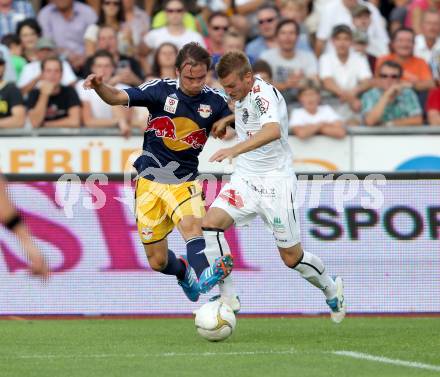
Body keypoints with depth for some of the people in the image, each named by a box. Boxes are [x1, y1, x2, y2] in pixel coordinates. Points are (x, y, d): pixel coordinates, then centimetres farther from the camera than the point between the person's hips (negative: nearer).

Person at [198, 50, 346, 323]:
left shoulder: (264, 94, -22)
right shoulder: (244, 94, 5)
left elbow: (273, 130, -44)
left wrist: (235, 150, -57)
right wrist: (228, 120, 13)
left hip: (275, 182, -7)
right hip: (245, 179, 7)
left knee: (292, 257, 2)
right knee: (211, 222, -18)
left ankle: (331, 289, 32)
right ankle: (227, 297, -15)